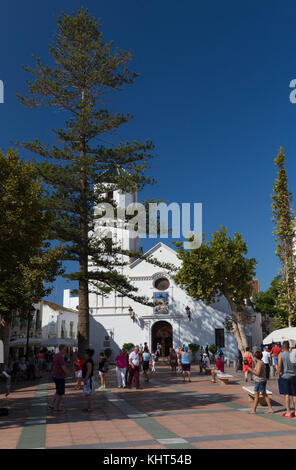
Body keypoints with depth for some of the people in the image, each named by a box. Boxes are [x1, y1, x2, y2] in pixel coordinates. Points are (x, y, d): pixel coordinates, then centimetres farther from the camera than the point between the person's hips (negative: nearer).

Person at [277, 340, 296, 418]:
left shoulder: (281, 354, -9)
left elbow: (279, 366, -15)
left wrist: (278, 374, -4)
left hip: (284, 376, -3)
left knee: (286, 394, 1)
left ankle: (288, 412, 2)